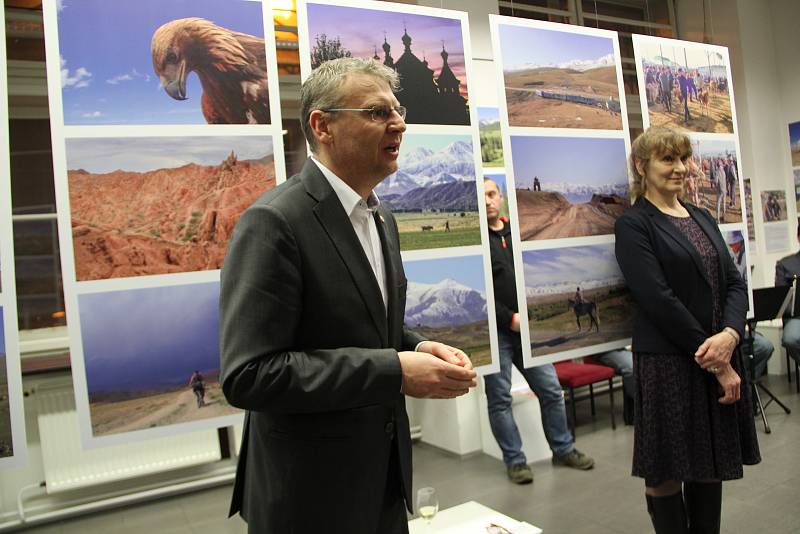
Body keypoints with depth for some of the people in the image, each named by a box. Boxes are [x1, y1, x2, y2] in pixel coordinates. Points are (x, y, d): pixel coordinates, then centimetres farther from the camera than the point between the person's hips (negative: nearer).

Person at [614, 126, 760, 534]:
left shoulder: (701, 217, 14)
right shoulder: (634, 224, -8)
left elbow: (735, 284, 7)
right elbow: (660, 300, -15)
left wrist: (729, 335, -12)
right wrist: (715, 363, -13)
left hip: (719, 358, 7)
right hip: (668, 363, -6)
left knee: (711, 465, 16)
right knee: (666, 475, 5)